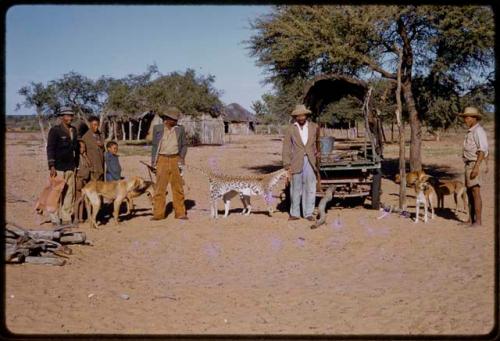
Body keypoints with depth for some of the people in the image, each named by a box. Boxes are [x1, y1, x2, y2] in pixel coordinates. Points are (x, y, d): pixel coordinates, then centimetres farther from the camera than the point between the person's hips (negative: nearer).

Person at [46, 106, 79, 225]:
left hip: (70, 167, 6)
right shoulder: (55, 130, -7)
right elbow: (50, 148, -10)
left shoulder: (73, 130, 12)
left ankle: (66, 218, 13)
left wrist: (76, 164, 17)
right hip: (58, 167, -6)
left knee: (70, 193, 6)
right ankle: (55, 219, 2)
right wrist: (52, 166, -17)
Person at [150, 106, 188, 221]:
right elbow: (155, 145, 10)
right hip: (162, 160, -1)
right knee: (160, 187, -3)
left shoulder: (180, 129, 8)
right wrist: (153, 160, 3)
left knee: (178, 187, 3)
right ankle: (158, 213, 2)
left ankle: (180, 213, 10)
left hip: (175, 160, 1)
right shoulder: (157, 128, 5)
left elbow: (184, 145, 13)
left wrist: (182, 157, -1)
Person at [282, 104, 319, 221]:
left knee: (310, 189, 2)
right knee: (295, 189, 4)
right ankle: (294, 213, 14)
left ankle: (308, 213, 11)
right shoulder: (290, 129, 0)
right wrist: (287, 165, -5)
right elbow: (286, 148, 0)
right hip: (296, 162, -1)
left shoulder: (314, 127, 5)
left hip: (310, 162, 1)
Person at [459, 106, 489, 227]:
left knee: (475, 193, -8)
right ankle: (471, 220, 16)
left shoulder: (478, 131, -13)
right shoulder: (470, 132, 17)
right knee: (470, 193, 11)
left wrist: (476, 167, -27)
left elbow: (482, 151, -20)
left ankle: (478, 221, -5)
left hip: (475, 165, -10)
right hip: (469, 165, 10)